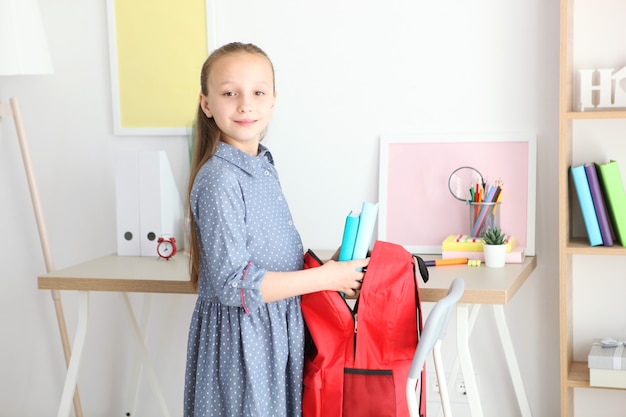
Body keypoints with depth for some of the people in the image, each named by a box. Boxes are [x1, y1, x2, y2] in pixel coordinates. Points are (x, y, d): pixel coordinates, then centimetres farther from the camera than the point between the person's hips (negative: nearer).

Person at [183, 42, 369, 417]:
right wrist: (324, 277, -18)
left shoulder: (263, 167, 7)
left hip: (278, 328, 8)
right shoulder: (219, 179, -20)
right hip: (241, 336, -8)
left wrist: (327, 264, 3)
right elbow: (233, 284, -23)